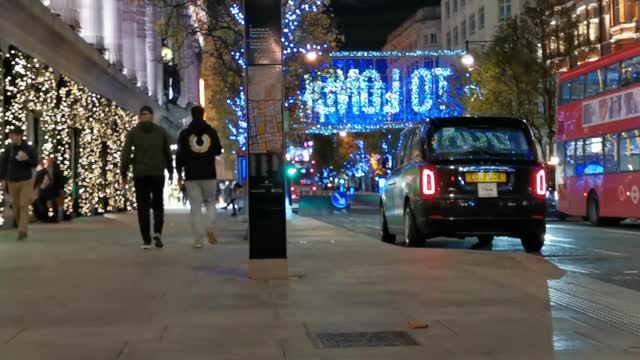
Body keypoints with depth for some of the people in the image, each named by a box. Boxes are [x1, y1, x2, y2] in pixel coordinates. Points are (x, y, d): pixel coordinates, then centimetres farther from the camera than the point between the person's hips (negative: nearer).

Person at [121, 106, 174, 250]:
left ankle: (146, 240, 2)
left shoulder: (133, 132, 2)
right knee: (158, 204, 13)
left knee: (143, 207, 5)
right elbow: (168, 153, 7)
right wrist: (170, 171, 17)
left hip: (140, 174, -1)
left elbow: (126, 154, -3)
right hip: (157, 173, 1)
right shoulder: (161, 131, 6)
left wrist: (123, 174, 1)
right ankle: (157, 232, -9)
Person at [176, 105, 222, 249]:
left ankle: (198, 240, -3)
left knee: (195, 207, 1)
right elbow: (218, 151, 9)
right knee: (210, 202, 15)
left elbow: (180, 155, -2)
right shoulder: (211, 132, 1)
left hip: (191, 176, 0)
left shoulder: (184, 134, 0)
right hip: (209, 175, 0)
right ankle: (210, 228, -9)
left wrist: (179, 172, 6)